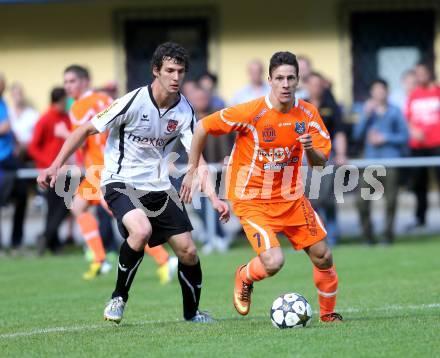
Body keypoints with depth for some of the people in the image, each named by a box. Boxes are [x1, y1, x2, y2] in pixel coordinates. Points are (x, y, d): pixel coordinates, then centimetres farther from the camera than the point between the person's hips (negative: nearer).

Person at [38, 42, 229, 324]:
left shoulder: (185, 111, -3)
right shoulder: (133, 101, -17)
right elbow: (86, 130, -10)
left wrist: (214, 198, -16)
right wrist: (56, 167, -16)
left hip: (158, 187, 5)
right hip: (121, 182, -5)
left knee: (188, 250, 1)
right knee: (142, 230, -33)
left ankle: (192, 312, 26)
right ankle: (119, 298, -11)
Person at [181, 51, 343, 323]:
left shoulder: (308, 114, -5)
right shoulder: (251, 112, -19)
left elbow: (321, 162, 1)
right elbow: (203, 127, -10)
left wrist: (310, 150, -22)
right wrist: (192, 171, -6)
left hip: (291, 197, 5)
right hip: (252, 199, -5)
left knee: (323, 257, 3)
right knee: (273, 262, -22)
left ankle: (328, 313, 28)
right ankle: (244, 277, 14)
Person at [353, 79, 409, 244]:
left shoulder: (395, 111, 7)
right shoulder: (368, 110, 12)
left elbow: (404, 136, 4)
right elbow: (357, 135, 5)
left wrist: (385, 138, -6)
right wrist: (366, 116, -4)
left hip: (390, 159, -1)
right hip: (370, 159, 1)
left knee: (391, 199, -5)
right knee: (363, 200, -9)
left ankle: (388, 233, 7)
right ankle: (368, 234, 3)